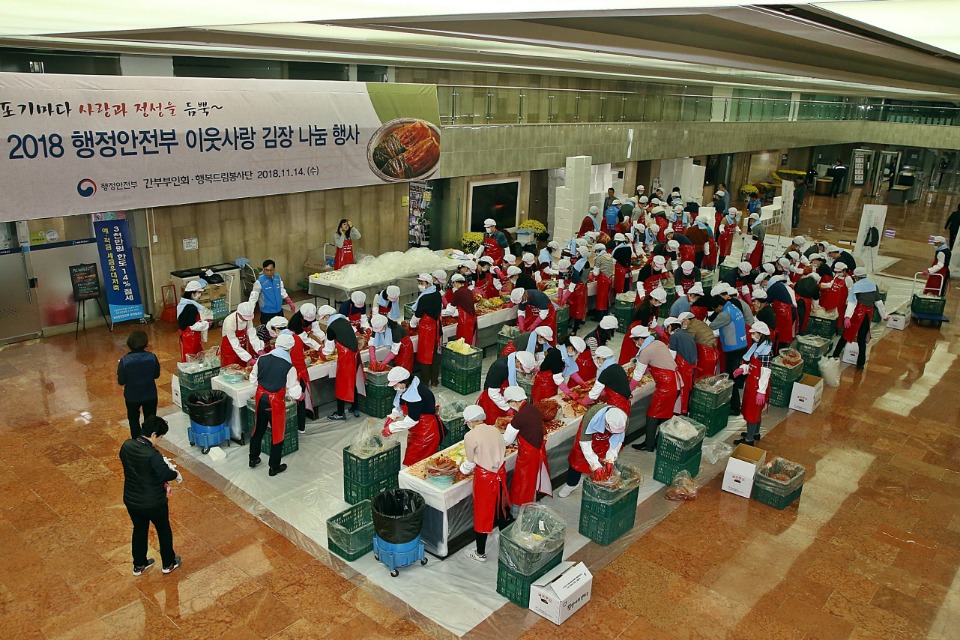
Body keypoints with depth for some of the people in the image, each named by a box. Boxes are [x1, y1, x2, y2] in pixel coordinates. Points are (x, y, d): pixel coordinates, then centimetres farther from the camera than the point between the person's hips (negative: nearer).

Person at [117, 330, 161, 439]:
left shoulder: (124, 361, -23)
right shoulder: (152, 357, -19)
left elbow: (121, 382, -14)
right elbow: (156, 375, -5)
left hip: (132, 397, -1)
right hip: (150, 395, 1)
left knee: (134, 420, 24)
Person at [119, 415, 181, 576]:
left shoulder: (126, 446, -10)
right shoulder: (153, 455, -31)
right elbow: (165, 475, -25)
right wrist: (176, 474, -4)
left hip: (131, 500, 6)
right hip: (154, 503, -6)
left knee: (139, 530, 27)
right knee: (163, 530, 19)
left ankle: (139, 565, 43)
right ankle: (169, 563, 36)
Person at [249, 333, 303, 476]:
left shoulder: (262, 359, -7)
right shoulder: (289, 367, -20)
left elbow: (253, 379, 5)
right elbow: (294, 392, -14)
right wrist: (300, 396, 7)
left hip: (260, 399, 5)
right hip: (275, 402, -5)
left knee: (258, 429, 24)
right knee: (277, 434, 11)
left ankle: (253, 458, 39)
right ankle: (274, 467, 21)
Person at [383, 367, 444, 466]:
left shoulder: (415, 394, -29)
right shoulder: (407, 389, 2)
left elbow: (412, 419, -28)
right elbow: (400, 407, 14)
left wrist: (391, 428, -21)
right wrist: (392, 417, -4)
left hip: (426, 432, -10)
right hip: (416, 431, 10)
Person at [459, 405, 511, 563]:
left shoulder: (470, 436, -15)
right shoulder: (495, 430, 1)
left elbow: (470, 463, -8)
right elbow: (502, 453, 8)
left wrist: (463, 470, 13)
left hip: (484, 477, -6)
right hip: (500, 473, 6)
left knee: (482, 514, 9)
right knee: (501, 508, 24)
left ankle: (480, 553, 22)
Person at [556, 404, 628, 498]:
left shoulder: (623, 420, -35)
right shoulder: (591, 417, -45)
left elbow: (617, 440, -19)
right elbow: (585, 443, -38)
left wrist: (610, 459, -29)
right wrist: (595, 466, -41)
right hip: (588, 431, -2)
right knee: (578, 457, 4)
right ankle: (571, 484, 26)